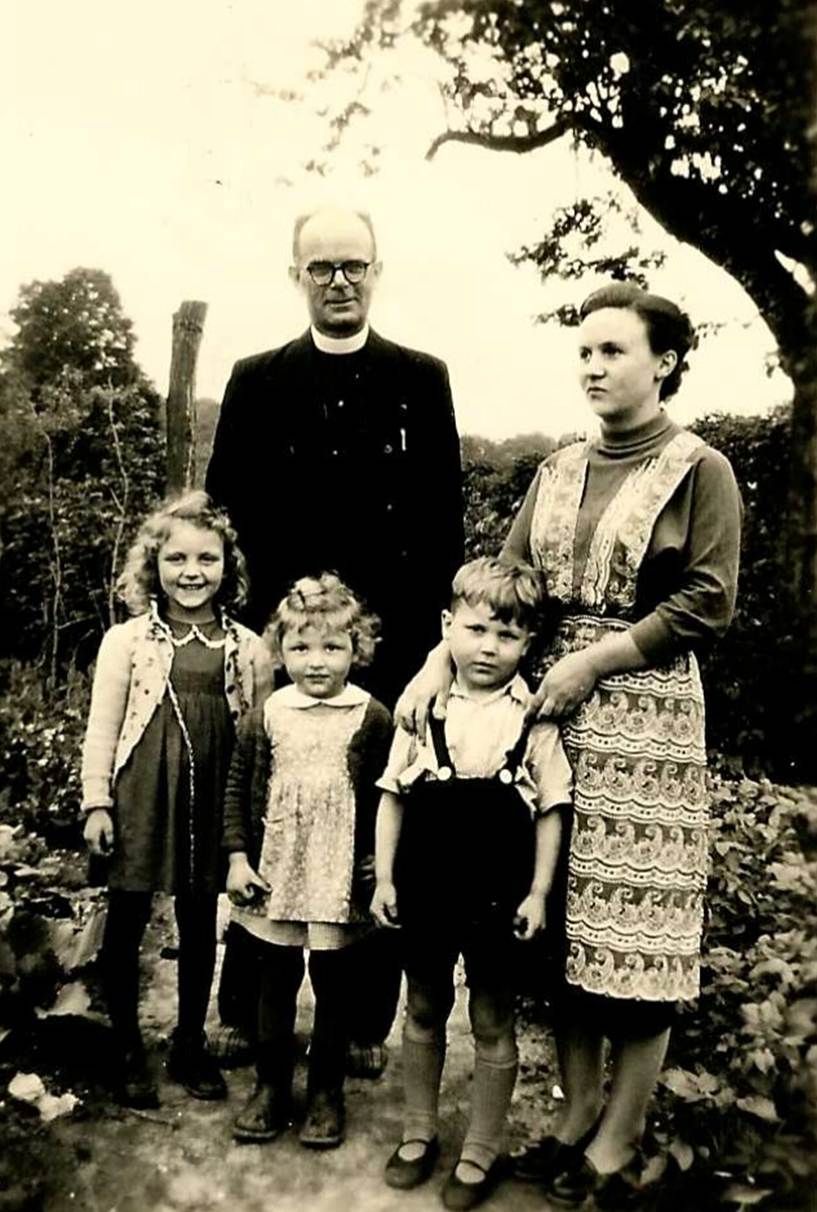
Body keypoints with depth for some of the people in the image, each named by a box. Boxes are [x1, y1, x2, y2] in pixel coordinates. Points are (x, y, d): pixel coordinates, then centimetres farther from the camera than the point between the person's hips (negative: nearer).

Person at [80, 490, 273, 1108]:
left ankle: (191, 1044, 32)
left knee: (201, 924, 13)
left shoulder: (249, 648, 1)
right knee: (127, 922, 8)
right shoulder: (126, 640, -2)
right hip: (141, 796, -1)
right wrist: (97, 801, -5)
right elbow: (103, 727, -1)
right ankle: (128, 1051, 27)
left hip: (213, 802, 1)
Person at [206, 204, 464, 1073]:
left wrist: (419, 618, -3)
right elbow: (225, 506, 7)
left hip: (393, 643, 0)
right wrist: (265, 615, 1)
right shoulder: (256, 381, 9)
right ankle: (248, 1013, 23)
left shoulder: (422, 380, 7)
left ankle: (366, 1020, 20)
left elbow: (443, 516, 4)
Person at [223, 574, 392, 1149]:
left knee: (334, 984, 11)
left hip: (342, 879, -2)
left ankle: (328, 1090, 28)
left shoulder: (373, 719, -7)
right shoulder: (267, 716, -1)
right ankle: (271, 1085, 30)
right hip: (275, 874, 2)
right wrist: (238, 856, -1)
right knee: (276, 982, 14)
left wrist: (380, 863, -5)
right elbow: (239, 788, 4)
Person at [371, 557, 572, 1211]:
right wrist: (384, 878, 1)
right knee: (424, 1013, 18)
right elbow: (393, 795, 3)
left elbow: (550, 810, -4)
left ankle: (480, 1154, 30)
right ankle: (419, 1133, 38)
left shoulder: (535, 717, -7)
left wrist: (537, 893, -7)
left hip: (498, 896, -2)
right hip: (425, 887, 2)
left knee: (493, 1023, 12)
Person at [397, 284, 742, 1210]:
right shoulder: (558, 472, 14)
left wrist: (594, 659, -14)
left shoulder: (698, 471, -1)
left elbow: (706, 604, -9)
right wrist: (443, 655, -8)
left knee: (634, 923, 1)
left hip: (645, 711, -4)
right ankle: (576, 1109, 25)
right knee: (565, 916, 9)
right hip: (551, 702, 5)